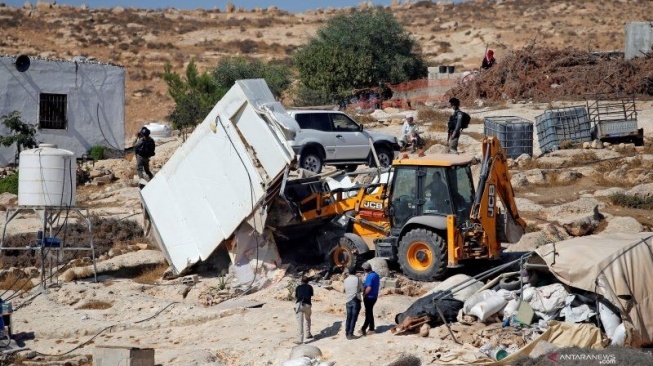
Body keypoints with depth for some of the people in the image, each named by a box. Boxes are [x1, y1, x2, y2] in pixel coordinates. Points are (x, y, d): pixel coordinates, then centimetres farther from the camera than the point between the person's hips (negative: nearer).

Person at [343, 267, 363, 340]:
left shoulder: (346, 280, 2)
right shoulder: (357, 279, -8)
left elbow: (345, 290, 7)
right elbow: (362, 289, 1)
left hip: (348, 301, 4)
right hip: (356, 300, -4)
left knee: (348, 318, 11)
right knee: (354, 318, -1)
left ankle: (347, 333, 11)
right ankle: (350, 334, -6)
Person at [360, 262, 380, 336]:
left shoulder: (369, 276, -22)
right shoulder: (376, 275, 6)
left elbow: (369, 288, -29)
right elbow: (378, 284, 19)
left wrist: (364, 294, -14)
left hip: (369, 297, -8)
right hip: (374, 296, 8)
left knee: (368, 313, -4)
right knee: (370, 312, 17)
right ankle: (371, 328, 20)